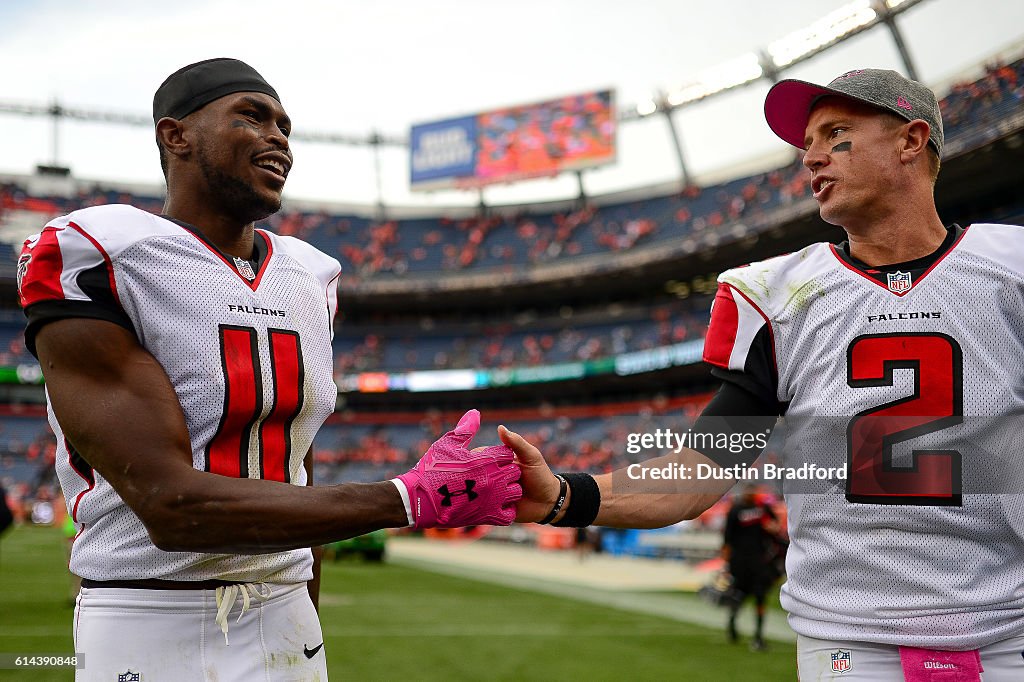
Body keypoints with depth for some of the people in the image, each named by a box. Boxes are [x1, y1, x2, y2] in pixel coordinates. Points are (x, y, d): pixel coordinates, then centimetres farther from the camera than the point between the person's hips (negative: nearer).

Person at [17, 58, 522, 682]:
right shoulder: (91, 260, -13)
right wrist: (413, 499, -21)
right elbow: (172, 506, -20)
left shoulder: (309, 279, 7)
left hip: (286, 622, 5)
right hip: (149, 631, -5)